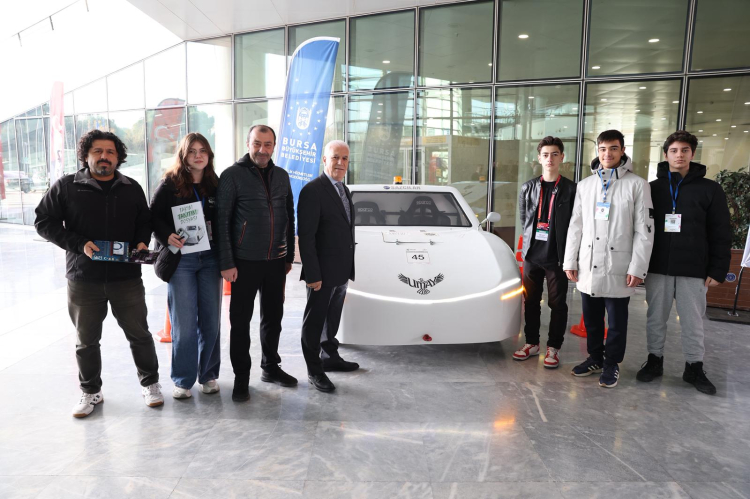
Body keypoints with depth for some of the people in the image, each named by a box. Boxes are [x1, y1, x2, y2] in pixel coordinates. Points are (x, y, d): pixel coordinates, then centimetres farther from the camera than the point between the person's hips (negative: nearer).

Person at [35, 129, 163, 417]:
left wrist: (142, 242, -5)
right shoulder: (66, 187, 0)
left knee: (139, 334, 9)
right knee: (86, 340, 13)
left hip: (127, 277, 1)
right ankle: (90, 392, 31)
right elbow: (44, 222, -1)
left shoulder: (132, 188, 6)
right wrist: (79, 244, -14)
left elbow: (144, 221, 16)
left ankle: (150, 383, 27)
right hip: (83, 279, -1)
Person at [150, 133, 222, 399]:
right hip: (181, 259, -3)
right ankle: (183, 380, 15)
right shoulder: (170, 184, 0)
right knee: (184, 322, 0)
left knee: (211, 320, 6)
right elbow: (154, 216, 0)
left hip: (210, 258, 3)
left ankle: (208, 374, 22)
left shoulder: (215, 184, 8)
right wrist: (167, 236, -19)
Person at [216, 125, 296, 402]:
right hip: (245, 262, -5)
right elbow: (222, 220, -9)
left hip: (276, 262, 5)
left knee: (273, 317, 14)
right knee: (241, 321, 4)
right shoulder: (233, 175, -6)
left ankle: (271, 368, 31)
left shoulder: (281, 176, 9)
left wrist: (289, 256, 11)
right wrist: (227, 263, -13)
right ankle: (241, 378, 17)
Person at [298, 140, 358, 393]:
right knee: (314, 322, 6)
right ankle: (314, 370, 18)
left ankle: (330, 357, 36)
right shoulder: (313, 191, -16)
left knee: (332, 320, 21)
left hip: (341, 271, 8)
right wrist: (312, 274, -21)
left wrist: (348, 266, 15)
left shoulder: (344, 190, 12)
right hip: (322, 272, -8)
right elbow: (306, 236, -19)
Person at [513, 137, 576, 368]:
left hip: (557, 257, -3)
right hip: (531, 255, 3)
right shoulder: (528, 187, 7)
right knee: (530, 301, 11)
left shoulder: (571, 189, -2)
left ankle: (553, 347, 18)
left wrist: (568, 254, -3)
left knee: (557, 304, 5)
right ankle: (532, 343, 25)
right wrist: (530, 242, 10)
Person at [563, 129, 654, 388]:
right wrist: (570, 261, 5)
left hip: (618, 267, -3)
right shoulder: (585, 185, 9)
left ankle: (612, 364, 24)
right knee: (591, 319, 14)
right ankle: (595, 358, 31)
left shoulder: (637, 184, -2)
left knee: (616, 322, 7)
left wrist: (638, 267, -11)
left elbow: (644, 230, -5)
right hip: (588, 267, 4)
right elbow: (575, 226, 9)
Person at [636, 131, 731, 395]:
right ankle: (654, 360, 25)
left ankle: (694, 367, 24)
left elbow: (721, 234, 1)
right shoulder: (653, 188, 5)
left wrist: (718, 269, -4)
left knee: (693, 321, 8)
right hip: (658, 267, 1)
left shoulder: (710, 189, 1)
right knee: (656, 318, 10)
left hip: (694, 270, -1)